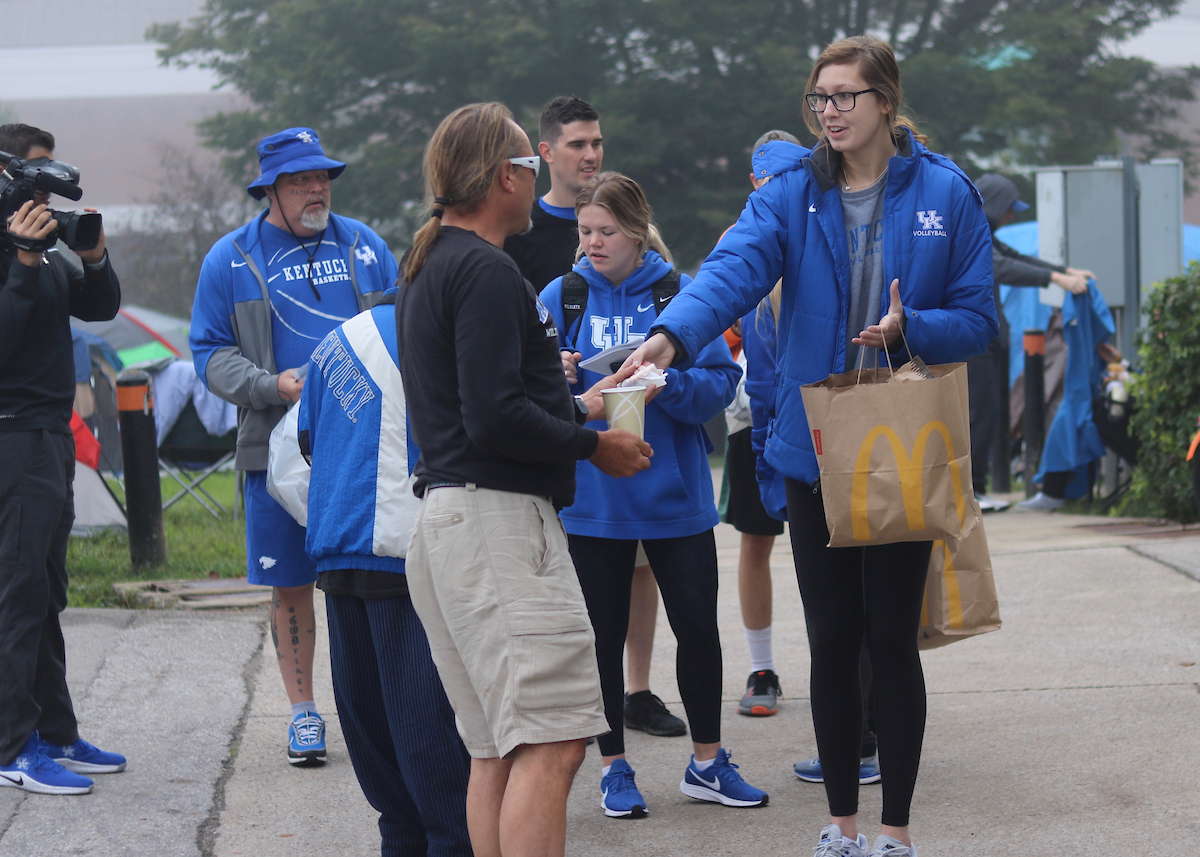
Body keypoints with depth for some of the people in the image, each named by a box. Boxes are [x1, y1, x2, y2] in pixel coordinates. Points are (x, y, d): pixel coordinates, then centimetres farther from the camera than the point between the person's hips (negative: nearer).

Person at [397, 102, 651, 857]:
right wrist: (592, 444, -8)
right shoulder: (486, 271, -12)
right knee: (550, 745, -14)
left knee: (496, 751, 11)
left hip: (449, 516, 11)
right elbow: (494, 418, -20)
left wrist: (577, 409, 28)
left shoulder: (429, 268, 20)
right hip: (497, 518, -11)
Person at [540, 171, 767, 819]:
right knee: (604, 633, 8)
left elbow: (719, 385, -7)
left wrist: (664, 381, -24)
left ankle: (707, 763, 20)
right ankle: (613, 769, 20)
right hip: (591, 495, 0)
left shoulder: (681, 294, -3)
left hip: (674, 494, 0)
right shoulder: (562, 297, 1)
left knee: (698, 626, 5)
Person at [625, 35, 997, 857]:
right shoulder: (791, 197, 1)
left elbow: (977, 319, -1)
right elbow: (732, 270, -17)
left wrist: (908, 329, -21)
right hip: (813, 448, 2)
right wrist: (672, 335, -36)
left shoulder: (945, 194, -3)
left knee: (891, 638, 1)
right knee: (832, 640, 8)